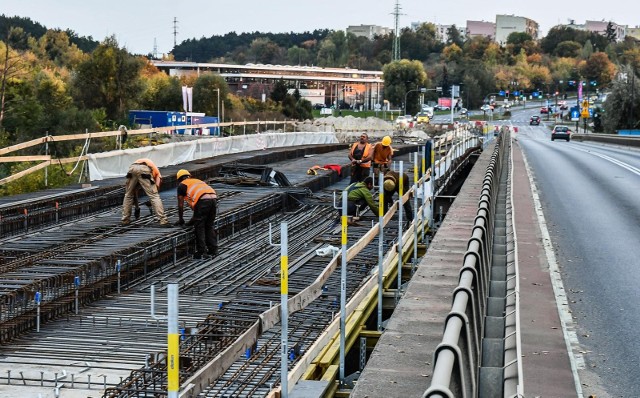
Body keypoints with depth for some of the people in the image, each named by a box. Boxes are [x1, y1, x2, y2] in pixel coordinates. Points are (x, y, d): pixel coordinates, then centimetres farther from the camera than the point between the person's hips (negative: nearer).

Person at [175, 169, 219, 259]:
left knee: (199, 227, 4)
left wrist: (180, 219, 33)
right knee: (209, 226, 17)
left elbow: (180, 204, 21)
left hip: (203, 200, -6)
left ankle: (201, 252, 3)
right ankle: (213, 250, 18)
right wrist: (194, 219, 49)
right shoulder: (198, 181, 38)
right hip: (214, 198, 6)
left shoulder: (182, 185, 20)